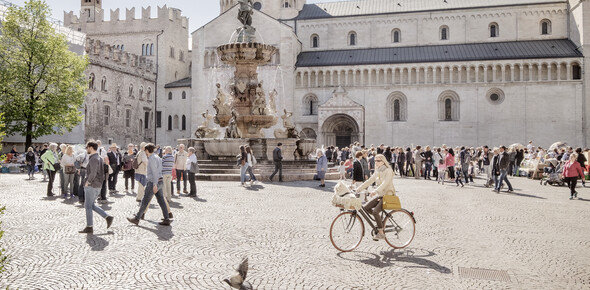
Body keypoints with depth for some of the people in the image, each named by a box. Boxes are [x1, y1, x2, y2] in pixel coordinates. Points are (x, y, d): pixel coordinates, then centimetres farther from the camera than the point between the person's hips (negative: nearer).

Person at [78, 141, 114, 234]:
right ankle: (108, 217, 11)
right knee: (90, 205, 17)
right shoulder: (99, 158, 13)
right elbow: (102, 173, 18)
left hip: (92, 186, -9)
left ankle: (89, 227, 10)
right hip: (98, 186, 9)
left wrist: (87, 183, -15)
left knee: (88, 206, 2)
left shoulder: (93, 159, -17)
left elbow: (93, 173, -27)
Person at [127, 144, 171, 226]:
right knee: (161, 201, 6)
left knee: (145, 201, 2)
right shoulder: (156, 157, 15)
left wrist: (154, 184, -24)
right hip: (159, 181, 9)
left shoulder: (152, 158, -14)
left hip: (153, 182, -9)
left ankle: (136, 218, 12)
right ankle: (167, 219, 5)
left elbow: (155, 172, -21)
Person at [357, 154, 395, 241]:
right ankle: (379, 220, 14)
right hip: (380, 195, 8)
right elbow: (369, 181, 9)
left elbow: (385, 183, -27)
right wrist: (357, 189, 0)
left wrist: (375, 191, -42)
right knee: (366, 207, -8)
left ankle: (381, 233, -12)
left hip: (388, 195, -8)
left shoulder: (388, 171, -13)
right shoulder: (377, 172, 11)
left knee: (375, 211, -24)